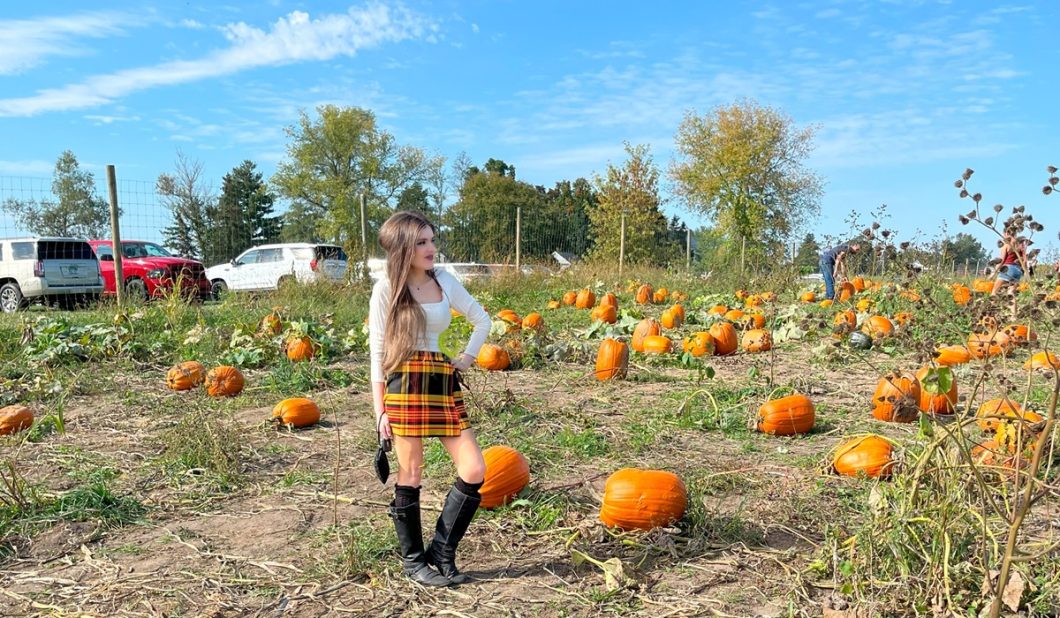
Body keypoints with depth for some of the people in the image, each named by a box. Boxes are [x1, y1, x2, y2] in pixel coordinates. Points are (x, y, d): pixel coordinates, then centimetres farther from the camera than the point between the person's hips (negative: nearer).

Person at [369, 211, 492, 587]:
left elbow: (482, 320, 22)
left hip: (444, 382, 5)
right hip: (404, 384, -5)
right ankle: (413, 560, 22)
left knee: (474, 471, -1)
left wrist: (469, 357, 8)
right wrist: (380, 410, -5)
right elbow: (377, 352, -2)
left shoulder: (445, 281, 8)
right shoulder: (386, 289, -3)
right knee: (410, 474, 3)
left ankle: (442, 551, 16)